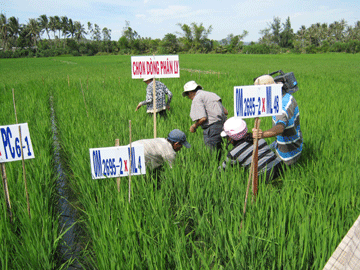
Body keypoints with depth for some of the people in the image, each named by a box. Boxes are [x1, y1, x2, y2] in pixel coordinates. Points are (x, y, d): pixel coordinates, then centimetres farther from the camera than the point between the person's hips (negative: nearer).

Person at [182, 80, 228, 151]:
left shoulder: (197, 99, -7)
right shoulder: (209, 94, 20)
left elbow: (203, 118, -19)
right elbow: (225, 112, 20)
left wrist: (194, 126, -2)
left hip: (213, 128, -9)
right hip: (222, 125, 9)